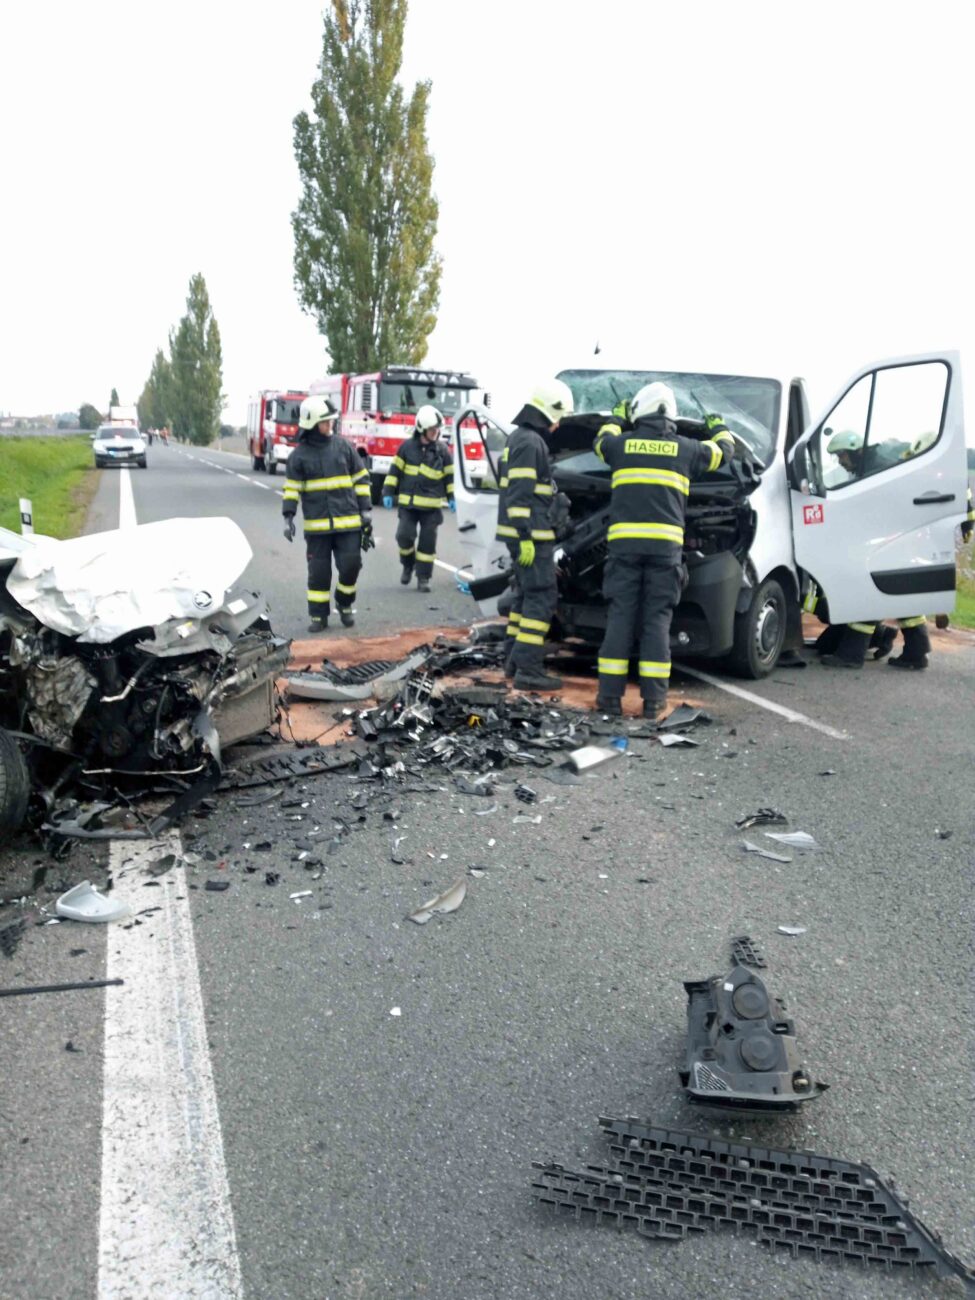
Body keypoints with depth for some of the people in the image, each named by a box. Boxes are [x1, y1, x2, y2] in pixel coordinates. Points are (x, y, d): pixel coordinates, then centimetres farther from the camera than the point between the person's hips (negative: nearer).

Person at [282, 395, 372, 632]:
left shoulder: (344, 446, 4)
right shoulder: (299, 454, 1)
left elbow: (361, 479, 8)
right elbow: (292, 487, 3)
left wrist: (365, 510, 3)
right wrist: (288, 516, -7)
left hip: (348, 521, 1)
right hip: (317, 524, 0)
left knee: (350, 566, -1)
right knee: (319, 571, 3)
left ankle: (345, 605, 23)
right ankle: (318, 615, 14)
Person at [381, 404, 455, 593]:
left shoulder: (442, 450, 2)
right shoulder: (407, 446, 0)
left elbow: (450, 475, 9)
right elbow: (395, 470, 5)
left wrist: (452, 497, 4)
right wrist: (388, 492, 0)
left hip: (432, 505, 0)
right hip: (408, 503, 0)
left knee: (427, 542, 1)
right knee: (404, 536, -9)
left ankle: (423, 577, 10)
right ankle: (408, 564, 20)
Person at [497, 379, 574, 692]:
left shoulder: (521, 438, 19)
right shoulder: (530, 442, -14)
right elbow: (520, 494, -21)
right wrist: (526, 537, -23)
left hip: (524, 533, 11)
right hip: (530, 535, -11)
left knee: (527, 594, 16)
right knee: (542, 597, -10)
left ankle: (514, 660, 21)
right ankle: (527, 669, -12)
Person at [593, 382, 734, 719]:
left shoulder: (622, 443, 8)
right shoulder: (685, 448, 9)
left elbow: (601, 442, 32)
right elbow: (723, 452, 28)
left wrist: (616, 420, 52)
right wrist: (718, 427, 49)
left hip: (624, 542, 0)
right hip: (665, 544, 0)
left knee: (620, 618, 3)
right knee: (657, 620, 3)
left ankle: (610, 695, 3)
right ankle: (653, 700, 4)